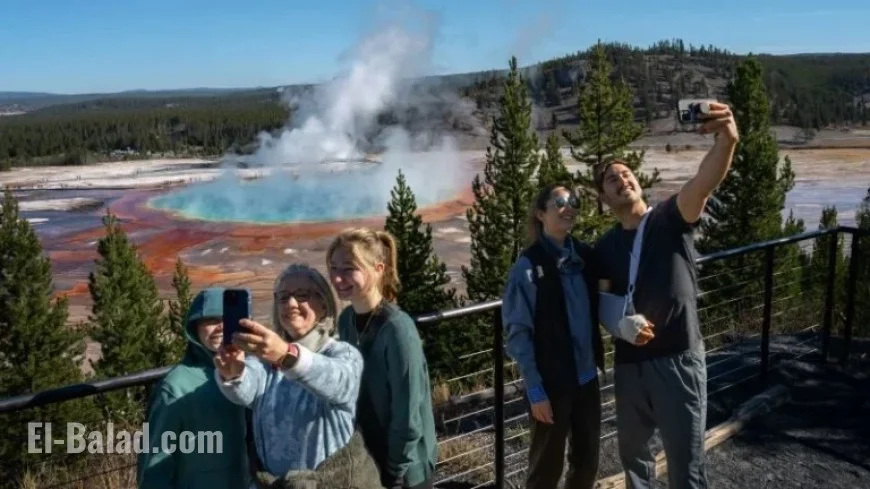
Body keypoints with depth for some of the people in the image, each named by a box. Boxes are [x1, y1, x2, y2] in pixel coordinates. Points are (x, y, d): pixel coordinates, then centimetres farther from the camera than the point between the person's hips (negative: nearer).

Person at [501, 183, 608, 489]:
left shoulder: (585, 256, 2)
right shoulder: (528, 266, -13)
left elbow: (595, 310, 12)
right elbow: (518, 333, -12)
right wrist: (534, 389, -14)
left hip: (587, 376, 5)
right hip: (551, 381, -5)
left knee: (587, 459, 16)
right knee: (548, 464, 10)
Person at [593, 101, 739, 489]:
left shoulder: (672, 219, -6)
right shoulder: (604, 247, 6)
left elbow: (704, 182, -27)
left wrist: (726, 140, -47)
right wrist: (624, 320, -15)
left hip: (678, 360, -4)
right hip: (629, 364, 5)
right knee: (632, 453, 22)